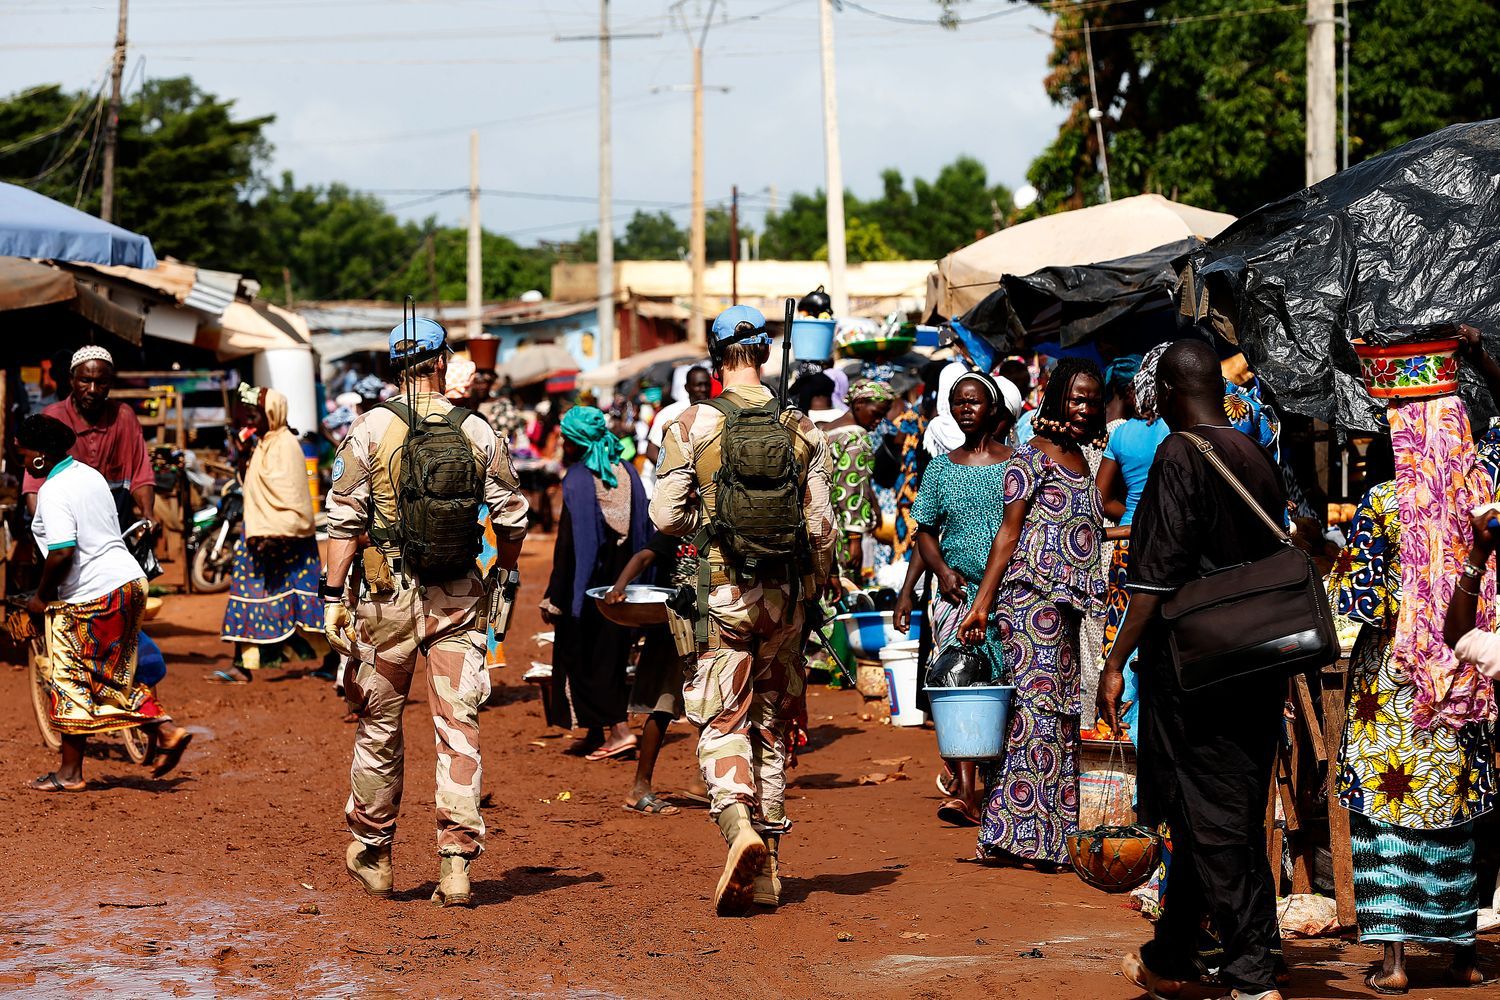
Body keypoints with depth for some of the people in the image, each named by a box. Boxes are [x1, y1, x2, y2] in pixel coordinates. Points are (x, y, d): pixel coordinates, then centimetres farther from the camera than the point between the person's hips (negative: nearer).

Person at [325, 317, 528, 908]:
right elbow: (512, 517, 8)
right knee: (459, 728, 2)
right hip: (458, 595, 1)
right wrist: (506, 574, 25)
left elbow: (344, 519, -7)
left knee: (379, 726, 12)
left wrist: (333, 594, -4)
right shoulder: (478, 432, 2)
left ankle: (372, 855, 25)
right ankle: (456, 863, -4)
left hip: (389, 593, -1)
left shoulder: (371, 429, -3)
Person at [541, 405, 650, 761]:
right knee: (611, 656, 15)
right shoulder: (627, 472, 5)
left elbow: (570, 542, -16)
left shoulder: (578, 479, -13)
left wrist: (554, 598, -12)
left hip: (588, 582, -6)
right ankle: (596, 735, 21)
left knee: (584, 658, 3)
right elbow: (643, 533, 7)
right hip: (623, 581, 7)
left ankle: (619, 729, -8)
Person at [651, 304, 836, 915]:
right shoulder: (801, 429, 1)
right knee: (772, 727, 12)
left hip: (722, 589, -3)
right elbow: (821, 525, 1)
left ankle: (739, 826, -27)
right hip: (783, 592, 3)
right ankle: (765, 871, 16)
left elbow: (665, 515, -7)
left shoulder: (691, 425, -6)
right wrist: (816, 588, 17)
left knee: (722, 724, 0)